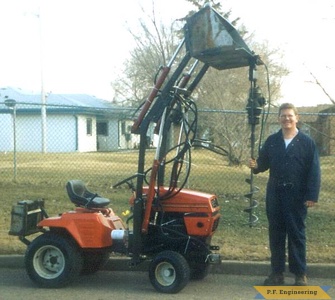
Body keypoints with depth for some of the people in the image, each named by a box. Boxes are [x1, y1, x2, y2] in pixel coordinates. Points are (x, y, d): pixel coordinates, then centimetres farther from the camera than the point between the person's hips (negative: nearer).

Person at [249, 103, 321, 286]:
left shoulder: (307, 142, -2)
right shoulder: (272, 141, 8)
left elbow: (314, 171, -5)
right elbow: (263, 162, 12)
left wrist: (312, 195, -12)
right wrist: (256, 166, -13)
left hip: (297, 196, -3)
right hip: (274, 194, 3)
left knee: (296, 234, 3)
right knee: (276, 234, 8)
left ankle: (300, 274, 12)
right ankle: (277, 272, 16)